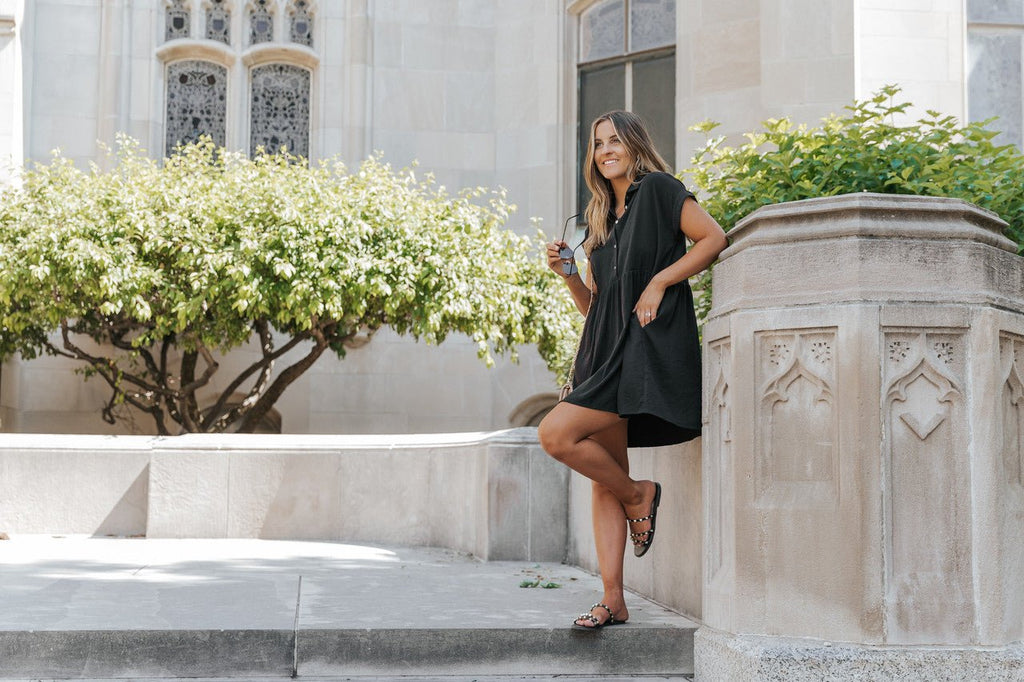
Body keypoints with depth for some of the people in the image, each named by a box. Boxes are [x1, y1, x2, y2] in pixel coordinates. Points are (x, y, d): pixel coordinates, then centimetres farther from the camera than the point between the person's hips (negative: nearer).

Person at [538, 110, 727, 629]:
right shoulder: (602, 220, 21)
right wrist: (568, 274, 3)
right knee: (603, 481, 4)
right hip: (605, 351, 8)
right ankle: (613, 601, 7)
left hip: (646, 349, -8)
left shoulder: (657, 189, 1)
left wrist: (658, 282, -13)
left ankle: (637, 496, 4)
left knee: (555, 434, -19)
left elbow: (714, 238, -10)